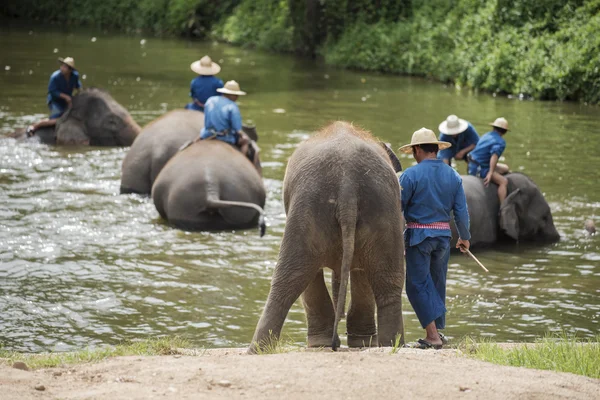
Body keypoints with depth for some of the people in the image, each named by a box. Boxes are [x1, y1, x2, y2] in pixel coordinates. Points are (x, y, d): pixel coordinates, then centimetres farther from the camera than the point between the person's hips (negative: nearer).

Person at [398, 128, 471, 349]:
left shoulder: (411, 175, -9)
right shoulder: (453, 175, 6)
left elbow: (397, 207, -8)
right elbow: (461, 210, 8)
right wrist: (464, 237, 21)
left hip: (418, 235, -5)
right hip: (443, 235, 5)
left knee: (418, 285, -2)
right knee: (437, 285, 15)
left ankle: (432, 334, -11)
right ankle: (437, 332, 19)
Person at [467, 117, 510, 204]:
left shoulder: (487, 135, 14)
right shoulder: (500, 142, -12)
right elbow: (494, 156, -28)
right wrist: (490, 173, -38)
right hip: (480, 170, -9)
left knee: (505, 168, 19)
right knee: (504, 181, -19)